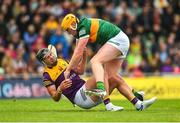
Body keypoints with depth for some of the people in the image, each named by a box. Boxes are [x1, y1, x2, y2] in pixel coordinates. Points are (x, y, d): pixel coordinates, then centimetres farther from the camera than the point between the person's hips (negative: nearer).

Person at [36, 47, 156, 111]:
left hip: (85, 88, 8)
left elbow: (80, 71, 28)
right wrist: (60, 89, -29)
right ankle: (109, 105, -33)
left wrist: (84, 57, 15)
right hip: (79, 96, -8)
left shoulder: (62, 61, 18)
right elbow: (56, 98, -9)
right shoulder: (47, 76, -4)